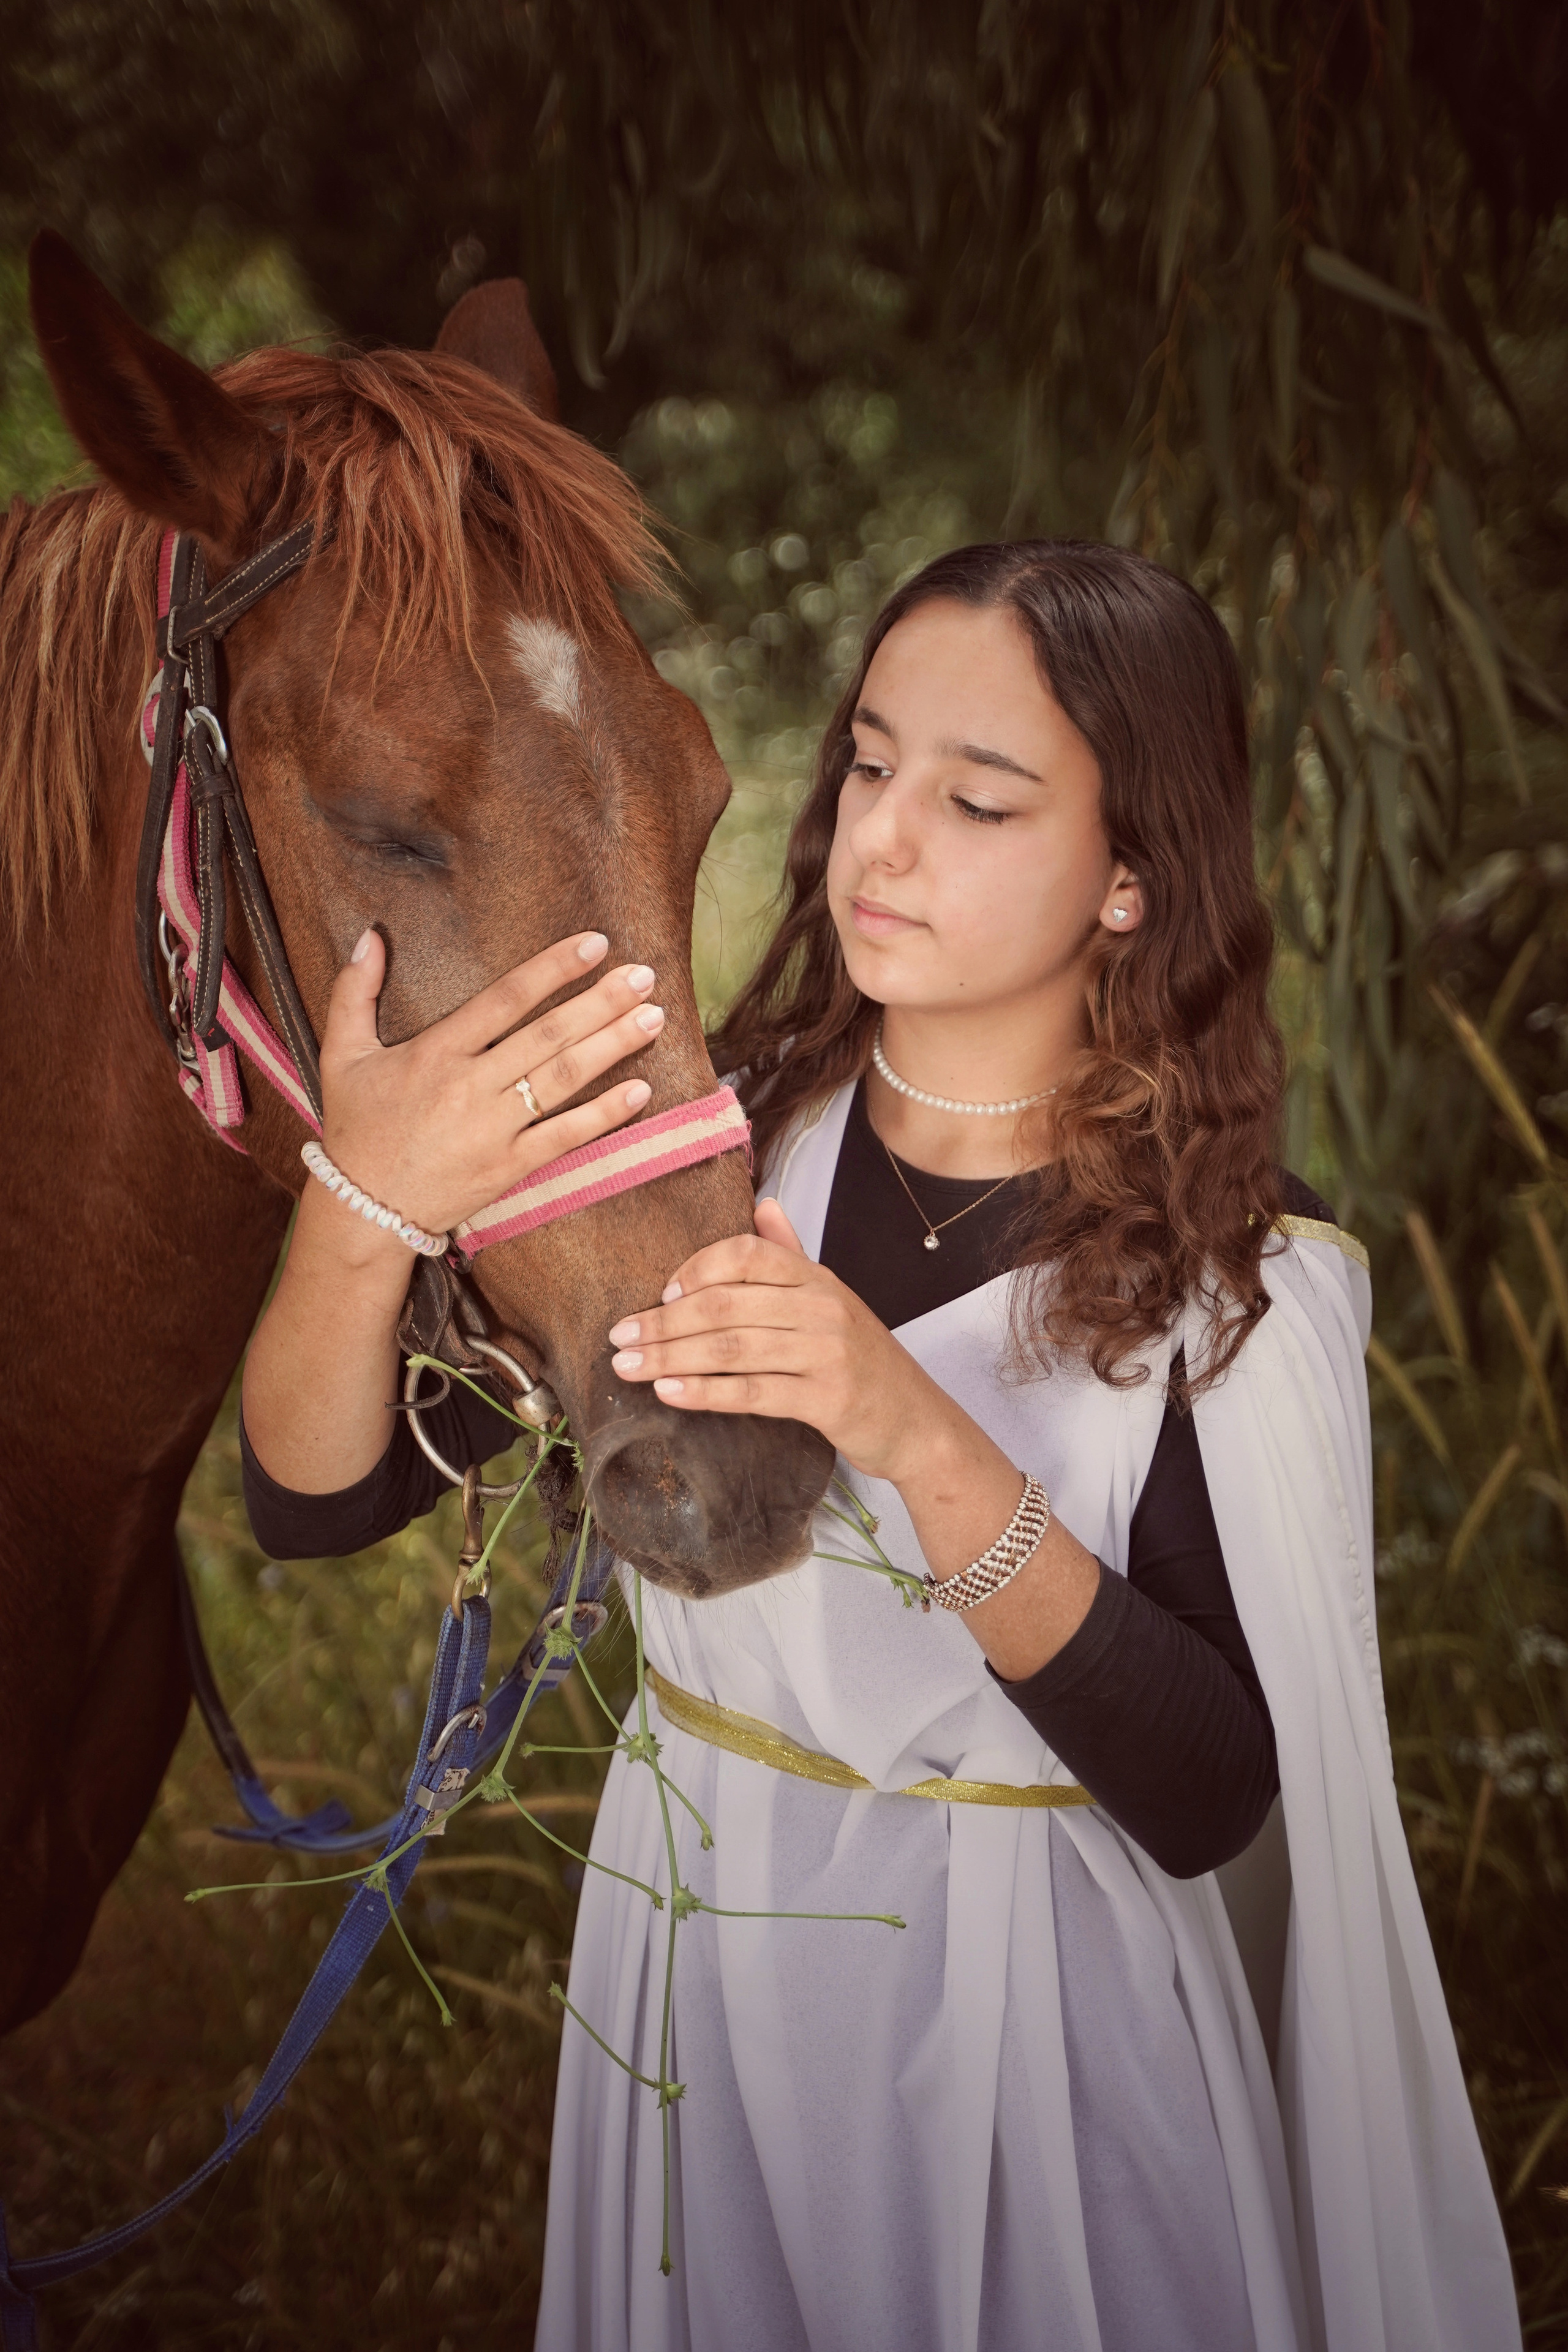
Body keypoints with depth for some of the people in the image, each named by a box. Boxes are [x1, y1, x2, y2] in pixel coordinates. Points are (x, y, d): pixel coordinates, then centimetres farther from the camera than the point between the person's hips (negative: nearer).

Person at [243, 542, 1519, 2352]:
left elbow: (1210, 1800, -23)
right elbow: (312, 1500, -13)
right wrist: (363, 1211, -34)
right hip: (697, 1964, 3)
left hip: (1038, 2005, -2)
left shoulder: (1238, 1276, -14)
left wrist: (920, 1444, -36)